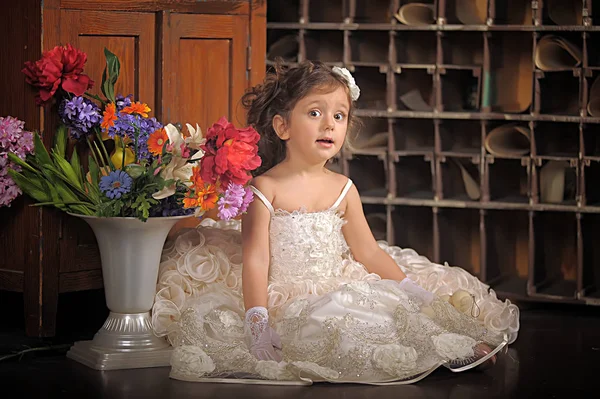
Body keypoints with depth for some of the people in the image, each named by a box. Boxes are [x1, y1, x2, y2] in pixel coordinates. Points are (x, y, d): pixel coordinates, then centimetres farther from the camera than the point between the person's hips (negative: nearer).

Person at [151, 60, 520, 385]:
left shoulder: (344, 189, 8)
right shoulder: (265, 189, -6)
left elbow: (368, 252, 12)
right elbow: (255, 260, -12)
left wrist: (412, 291, 4)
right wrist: (257, 322, -21)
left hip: (337, 294, 3)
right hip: (284, 303, -3)